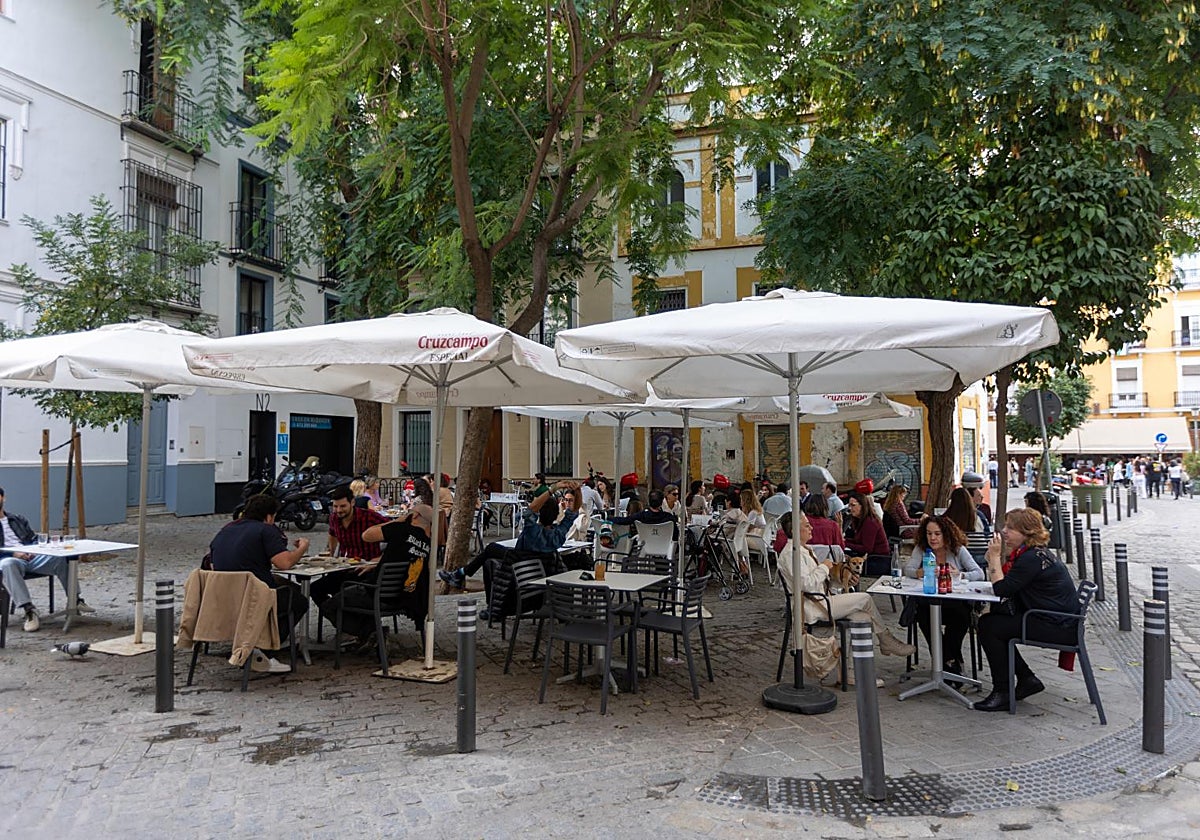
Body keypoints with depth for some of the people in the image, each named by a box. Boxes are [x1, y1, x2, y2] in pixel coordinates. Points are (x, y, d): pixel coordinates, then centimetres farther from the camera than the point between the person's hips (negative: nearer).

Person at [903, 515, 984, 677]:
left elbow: (979, 574, -6)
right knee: (922, 612, -32)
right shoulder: (921, 548, 2)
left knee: (960, 615, -35)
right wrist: (922, 572, -31)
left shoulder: (958, 550, -1)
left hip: (957, 600, -1)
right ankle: (948, 659, -14)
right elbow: (908, 569, -9)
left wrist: (960, 574, -25)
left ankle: (951, 659, -10)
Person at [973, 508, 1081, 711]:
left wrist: (995, 556, -15)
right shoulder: (1031, 552, 13)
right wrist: (993, 559, -1)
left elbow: (1001, 589, -21)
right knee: (992, 620, 14)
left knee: (988, 626, -13)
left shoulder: (1032, 558, -20)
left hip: (1059, 628, -11)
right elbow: (998, 581, 13)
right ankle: (1027, 679, 16)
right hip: (1055, 621, 11)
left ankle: (1003, 693, -7)